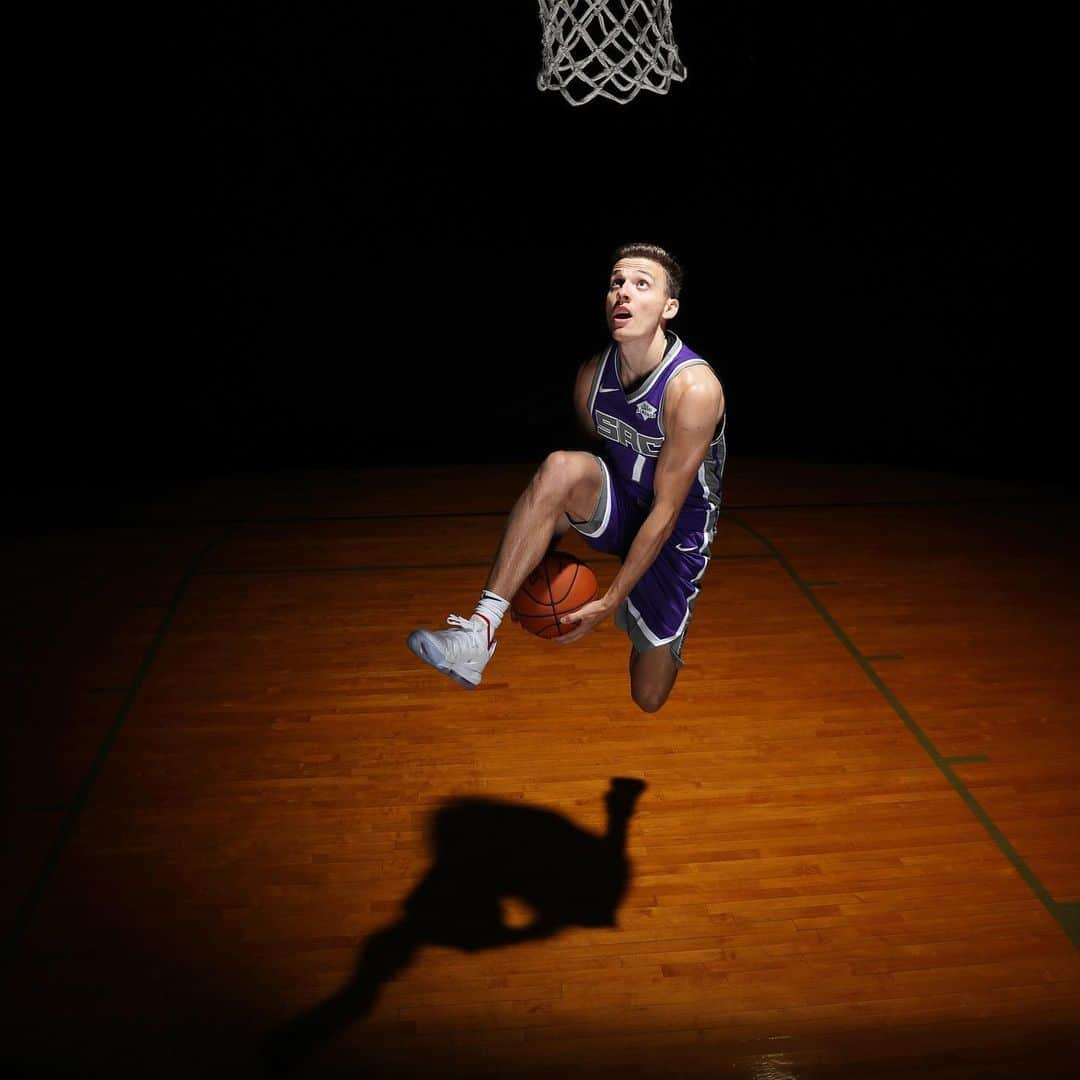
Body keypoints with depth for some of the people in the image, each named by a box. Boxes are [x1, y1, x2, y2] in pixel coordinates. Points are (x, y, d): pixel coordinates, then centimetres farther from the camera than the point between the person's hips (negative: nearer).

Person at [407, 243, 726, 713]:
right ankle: (480, 631, -34)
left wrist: (609, 603, -25)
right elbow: (595, 461, 5)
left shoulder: (694, 388, -27)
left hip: (675, 533, -3)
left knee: (648, 698, 2)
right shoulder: (592, 374, -9)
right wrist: (549, 542, -1)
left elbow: (666, 510, -25)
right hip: (618, 510, 3)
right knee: (561, 467, -33)